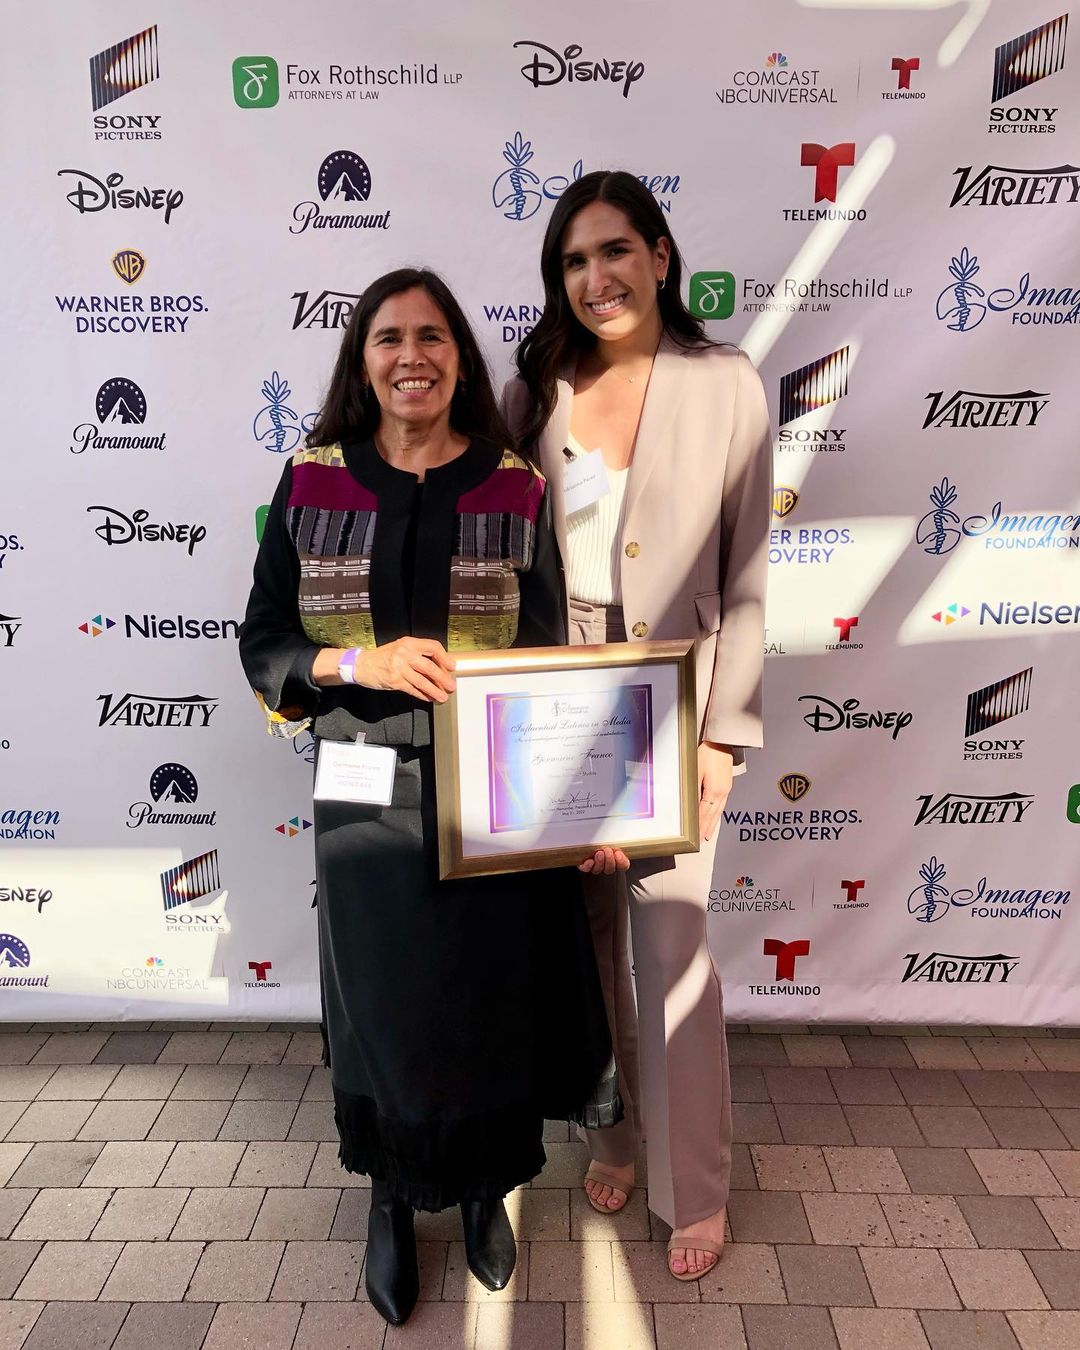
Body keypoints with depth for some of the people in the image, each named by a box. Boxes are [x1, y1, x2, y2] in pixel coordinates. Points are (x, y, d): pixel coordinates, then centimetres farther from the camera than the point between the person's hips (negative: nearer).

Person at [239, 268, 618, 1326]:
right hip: (365, 797, 0)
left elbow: (550, 659, 1)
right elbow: (263, 648, 1)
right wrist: (362, 662, -18)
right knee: (382, 1003, 14)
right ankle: (392, 1200, 42)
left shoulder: (515, 489, -2)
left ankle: (484, 1189, 43)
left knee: (492, 1000, 13)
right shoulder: (311, 482, 0)